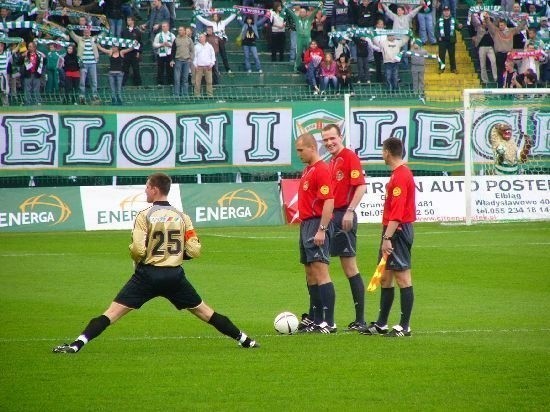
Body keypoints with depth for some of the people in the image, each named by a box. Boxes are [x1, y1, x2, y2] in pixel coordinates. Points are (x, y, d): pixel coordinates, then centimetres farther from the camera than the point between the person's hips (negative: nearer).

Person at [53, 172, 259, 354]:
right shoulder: (182, 217, 3)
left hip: (148, 274, -3)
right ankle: (244, 340, 22)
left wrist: (136, 259, 6)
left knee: (112, 312, -6)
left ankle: (76, 345, -17)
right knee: (204, 311, 17)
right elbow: (194, 251, 1)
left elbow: (138, 250, -17)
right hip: (175, 275, 3)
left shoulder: (144, 216, -8)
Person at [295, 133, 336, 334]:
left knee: (320, 272, -13)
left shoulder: (321, 170, -13)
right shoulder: (307, 170, 17)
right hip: (306, 225, 10)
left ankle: (328, 322, -15)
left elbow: (329, 202, -20)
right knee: (310, 274, 13)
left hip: (316, 226, -10)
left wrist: (321, 230, -23)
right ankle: (314, 319, 18)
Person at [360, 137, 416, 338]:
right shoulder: (398, 173, 15)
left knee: (402, 278, -7)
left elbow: (397, 212, -23)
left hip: (398, 231, -11)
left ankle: (404, 327, -4)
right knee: (385, 278, 14)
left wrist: (387, 238, -24)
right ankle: (381, 324, 21)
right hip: (394, 231, 11)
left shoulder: (400, 176, -17)